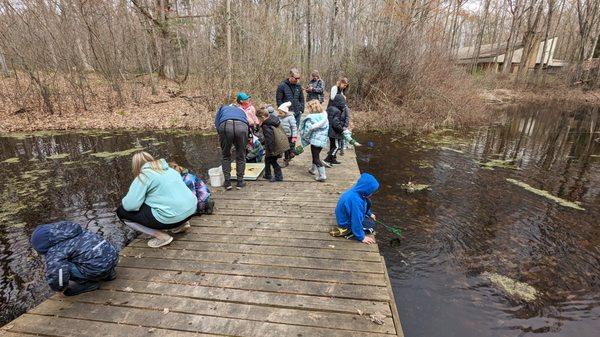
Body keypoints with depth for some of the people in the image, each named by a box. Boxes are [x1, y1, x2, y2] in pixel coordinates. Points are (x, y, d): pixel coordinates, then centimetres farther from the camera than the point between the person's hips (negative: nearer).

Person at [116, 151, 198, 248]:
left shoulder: (143, 176, -4)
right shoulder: (169, 169, 17)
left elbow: (130, 205, -10)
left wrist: (124, 201, 12)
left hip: (171, 217, -8)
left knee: (122, 212, 8)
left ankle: (161, 236, 1)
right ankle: (181, 224, 18)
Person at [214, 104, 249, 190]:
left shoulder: (223, 108, 36)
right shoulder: (241, 111, 41)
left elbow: (217, 124, 20)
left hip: (225, 126, -1)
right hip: (242, 126, 1)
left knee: (225, 156, 19)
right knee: (241, 156, 19)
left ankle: (227, 182, 20)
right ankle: (240, 182, 25)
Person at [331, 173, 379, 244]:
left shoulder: (356, 191, -11)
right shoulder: (355, 201, -39)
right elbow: (356, 221, -31)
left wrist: (369, 214, 22)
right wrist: (361, 237, -19)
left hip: (350, 215, 9)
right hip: (347, 223, -9)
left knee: (367, 202, 9)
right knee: (371, 226, 2)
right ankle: (346, 231, -5)